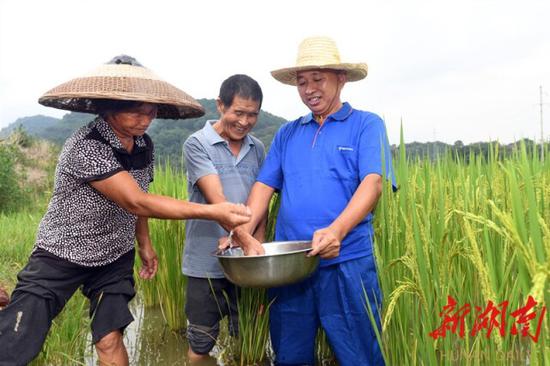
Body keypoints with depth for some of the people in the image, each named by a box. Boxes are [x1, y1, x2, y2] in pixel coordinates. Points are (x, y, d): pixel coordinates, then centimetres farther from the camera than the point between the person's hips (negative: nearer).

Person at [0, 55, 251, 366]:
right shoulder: (86, 147, -28)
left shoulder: (144, 145, -6)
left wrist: (144, 243, 15)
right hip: (61, 256, -5)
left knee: (110, 341, -3)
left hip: (115, 258, 5)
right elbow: (136, 202, -32)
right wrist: (214, 212, -33)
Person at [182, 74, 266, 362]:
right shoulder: (197, 144, -8)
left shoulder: (257, 149, 7)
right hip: (207, 264, -4)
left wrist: (258, 244, -5)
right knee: (201, 344, 10)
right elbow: (215, 199, -19)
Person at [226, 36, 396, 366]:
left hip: (346, 264, -4)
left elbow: (373, 183, -13)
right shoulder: (287, 134, 16)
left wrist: (337, 231, -29)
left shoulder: (367, 125, 2)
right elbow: (264, 186, 11)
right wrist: (243, 232, -7)